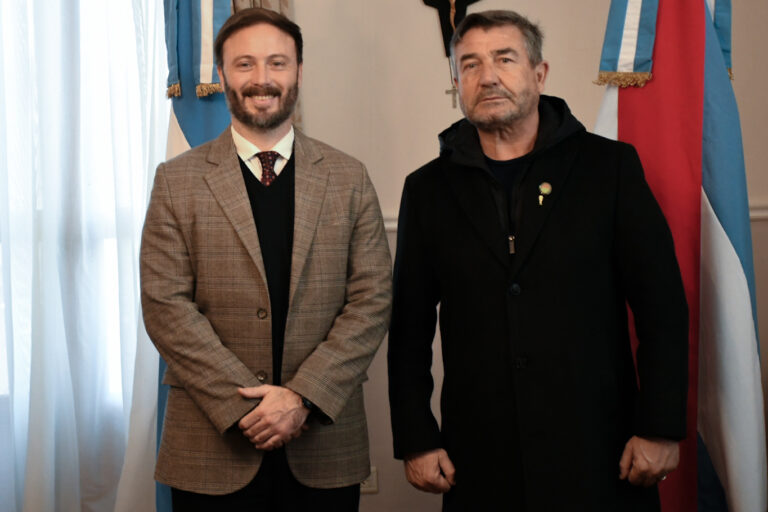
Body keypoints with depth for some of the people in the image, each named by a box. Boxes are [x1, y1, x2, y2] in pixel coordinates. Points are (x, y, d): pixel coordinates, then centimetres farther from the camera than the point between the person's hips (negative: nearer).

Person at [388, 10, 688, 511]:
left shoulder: (610, 166, 0)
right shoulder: (428, 189, 5)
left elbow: (664, 310, -2)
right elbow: (410, 330, 6)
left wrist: (660, 429, -7)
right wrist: (416, 441, 1)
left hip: (598, 455, -1)